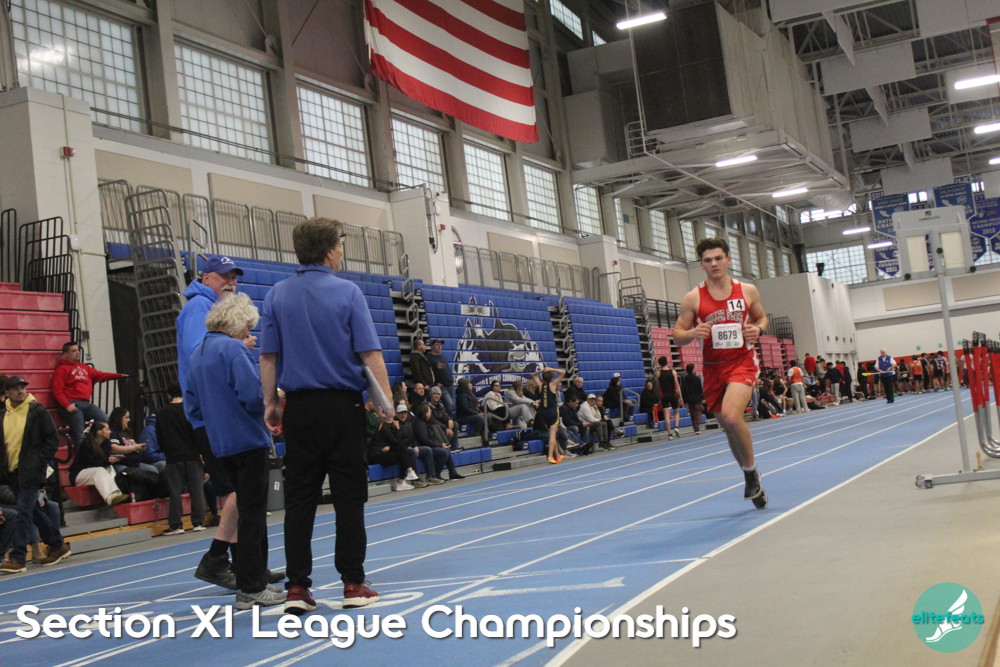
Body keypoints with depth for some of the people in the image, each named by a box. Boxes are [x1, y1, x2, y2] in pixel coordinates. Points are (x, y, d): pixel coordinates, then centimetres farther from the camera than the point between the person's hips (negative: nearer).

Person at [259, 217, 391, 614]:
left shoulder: (276, 296, 4)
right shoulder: (347, 293, -5)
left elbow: (268, 357, 4)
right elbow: (369, 354, -9)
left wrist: (270, 403, 13)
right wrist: (386, 401, -5)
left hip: (299, 408, 3)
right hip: (342, 405, -3)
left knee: (299, 499, 5)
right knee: (348, 497, 3)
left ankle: (297, 588, 4)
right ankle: (353, 584, 5)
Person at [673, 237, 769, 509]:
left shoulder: (747, 291, 2)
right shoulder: (693, 298, -1)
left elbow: (762, 317, 17)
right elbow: (677, 334, 3)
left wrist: (758, 329, -5)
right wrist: (692, 334, -20)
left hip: (742, 362, -2)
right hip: (713, 368, 2)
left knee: (731, 416, -27)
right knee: (729, 426, 10)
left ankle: (750, 469, -3)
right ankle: (752, 480, 30)